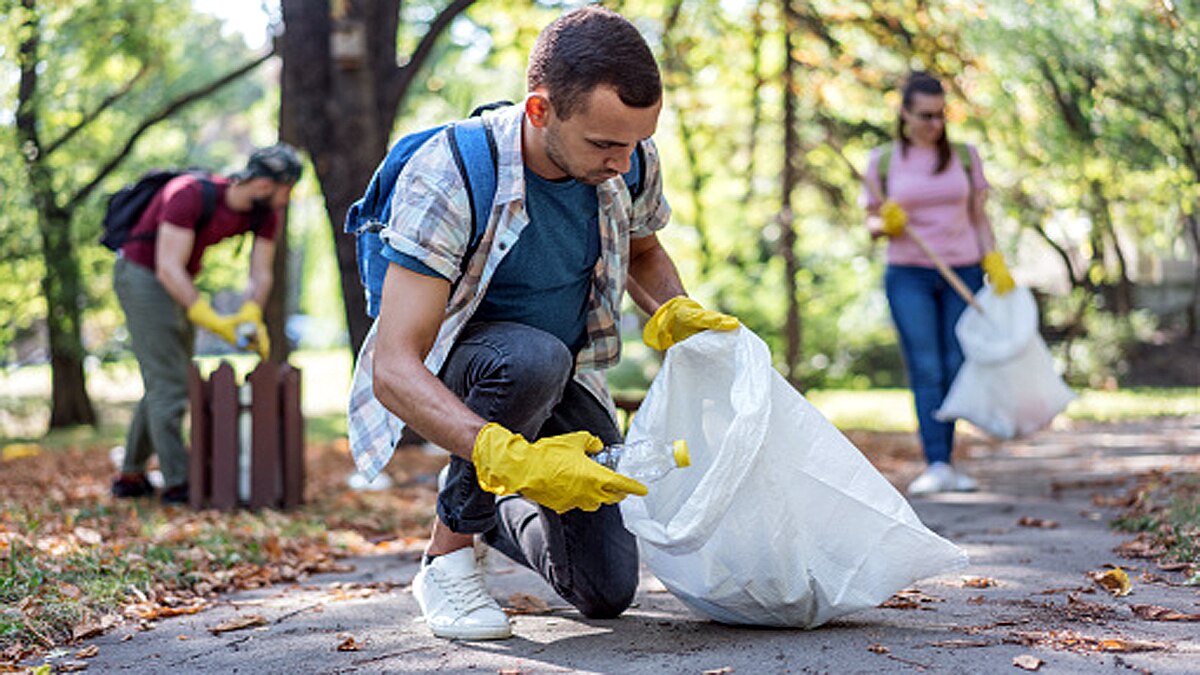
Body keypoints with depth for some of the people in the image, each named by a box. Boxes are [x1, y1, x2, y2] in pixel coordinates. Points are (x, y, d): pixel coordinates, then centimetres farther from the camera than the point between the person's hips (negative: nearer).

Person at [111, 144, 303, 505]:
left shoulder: (266, 214, -9)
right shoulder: (190, 195, -30)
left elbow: (260, 275, -7)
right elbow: (168, 268, -32)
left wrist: (251, 318, -28)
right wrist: (212, 321, -38)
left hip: (175, 285, 8)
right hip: (140, 275, -8)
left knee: (167, 385, 12)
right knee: (168, 383, -10)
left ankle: (131, 477, 21)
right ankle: (177, 484, -7)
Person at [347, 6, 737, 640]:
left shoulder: (630, 162, -15)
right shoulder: (447, 177, -32)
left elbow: (643, 253, 11)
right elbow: (393, 369, -37)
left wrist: (676, 314, -13)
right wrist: (506, 456, -52)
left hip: (565, 379, 5)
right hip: (449, 373, -5)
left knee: (607, 591, -3)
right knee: (530, 359, -40)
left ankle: (499, 512, 28)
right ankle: (449, 553, -17)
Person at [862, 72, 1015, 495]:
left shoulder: (964, 155, 7)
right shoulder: (882, 162, 2)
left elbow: (979, 217, 10)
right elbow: (873, 223, 7)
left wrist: (995, 263, -1)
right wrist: (887, 223, -15)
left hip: (962, 272, 2)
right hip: (908, 276, -2)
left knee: (955, 369, 2)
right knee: (925, 370, -10)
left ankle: (945, 463, 12)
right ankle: (936, 466, -12)